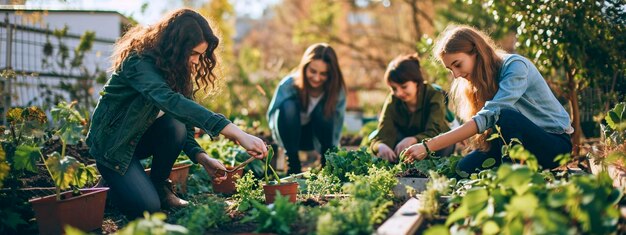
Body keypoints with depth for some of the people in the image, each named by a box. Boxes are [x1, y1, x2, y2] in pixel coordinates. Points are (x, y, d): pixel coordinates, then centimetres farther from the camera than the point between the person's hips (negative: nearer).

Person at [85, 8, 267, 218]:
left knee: (176, 127, -26)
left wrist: (201, 157, -25)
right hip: (112, 142, -6)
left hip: (142, 137, 7)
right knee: (147, 207, -23)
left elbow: (183, 115, -4)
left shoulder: (177, 69, -5)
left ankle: (160, 186, 0)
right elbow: (171, 101, -48)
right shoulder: (138, 62, -30)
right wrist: (236, 133, -58)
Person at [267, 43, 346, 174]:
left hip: (319, 135, 1)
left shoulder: (337, 89, -20)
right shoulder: (289, 85, -25)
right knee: (288, 106, -32)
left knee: (322, 110, -31)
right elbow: (272, 113, -20)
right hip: (291, 135, -1)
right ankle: (293, 164, -21)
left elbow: (337, 125, -18)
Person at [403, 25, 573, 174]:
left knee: (505, 116, -34)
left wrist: (428, 146, -38)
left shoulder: (515, 66, -21)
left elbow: (489, 116, -33)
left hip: (555, 142, -6)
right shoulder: (481, 81, 4)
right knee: (465, 167, -17)